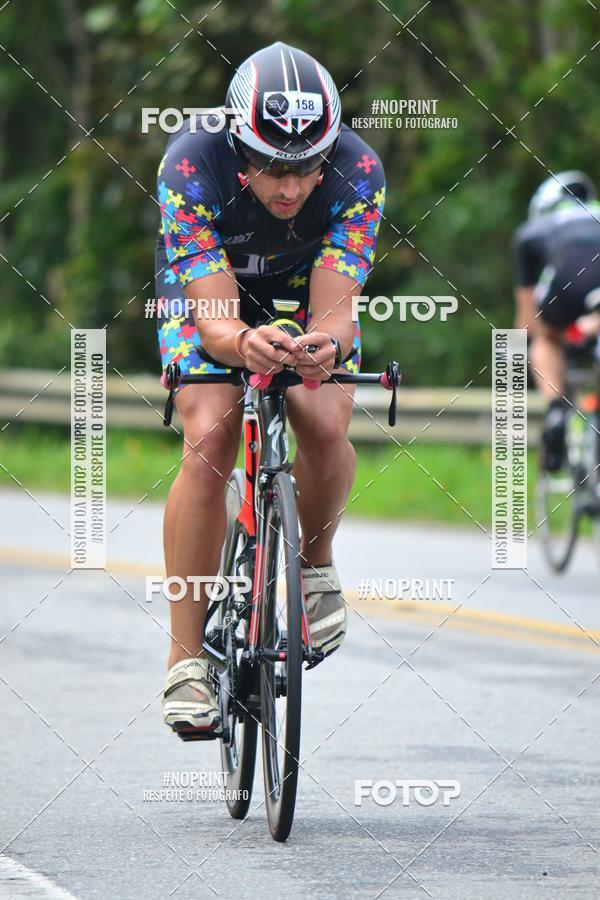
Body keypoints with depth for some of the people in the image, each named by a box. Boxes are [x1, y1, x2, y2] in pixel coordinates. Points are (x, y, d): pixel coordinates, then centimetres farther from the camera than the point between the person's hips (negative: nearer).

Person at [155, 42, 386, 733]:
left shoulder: (358, 174, -31)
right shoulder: (192, 167, -35)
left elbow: (334, 309, -33)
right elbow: (215, 317, -37)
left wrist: (324, 347, -57)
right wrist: (242, 342, -60)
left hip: (307, 298, 1)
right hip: (209, 294, -1)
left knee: (326, 428, -26)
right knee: (210, 438, -25)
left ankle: (316, 561, 6)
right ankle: (186, 656, -18)